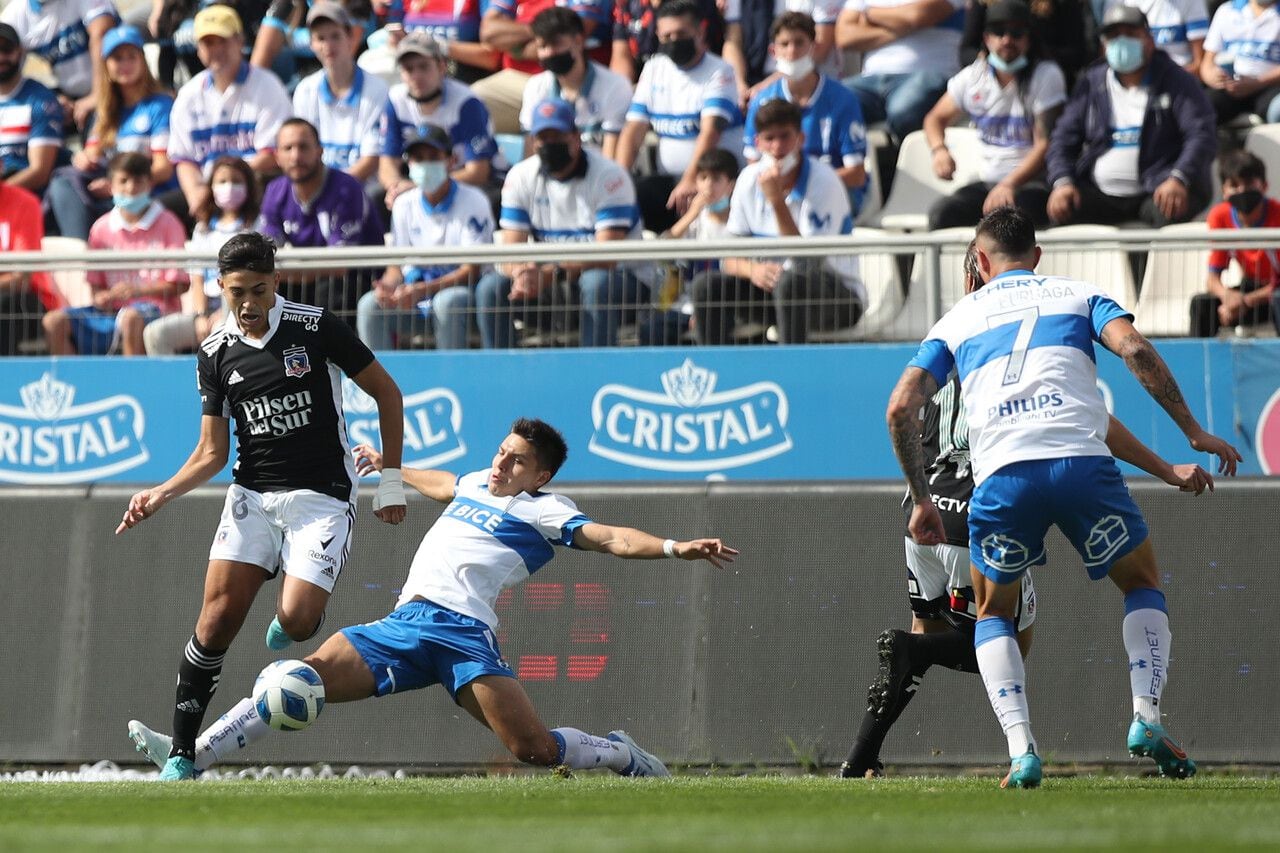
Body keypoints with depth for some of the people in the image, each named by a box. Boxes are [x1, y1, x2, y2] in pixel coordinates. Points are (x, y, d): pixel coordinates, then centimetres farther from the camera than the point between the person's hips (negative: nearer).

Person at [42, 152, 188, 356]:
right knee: (55, 321, -14)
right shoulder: (101, 228, 12)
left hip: (156, 307, -5)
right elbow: (95, 284, 15)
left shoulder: (167, 224, 1)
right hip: (112, 309, 5)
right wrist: (101, 296, -10)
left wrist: (138, 290, -15)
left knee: (130, 317, -40)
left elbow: (178, 284, -2)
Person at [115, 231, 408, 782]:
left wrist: (390, 481, 1)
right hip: (251, 494, 3)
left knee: (296, 621, -20)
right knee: (218, 617, -13)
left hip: (321, 495, -3)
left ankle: (293, 615, 20)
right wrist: (162, 493, -8)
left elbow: (387, 394, 2)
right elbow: (213, 452, 9)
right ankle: (181, 754, -5)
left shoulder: (316, 328, -7)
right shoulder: (215, 354, 4)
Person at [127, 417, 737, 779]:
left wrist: (675, 549, -23)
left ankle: (621, 755, 13)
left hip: (463, 629, -6)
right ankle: (189, 757, -14)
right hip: (404, 624, 6)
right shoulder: (474, 484, 26)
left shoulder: (546, 512, 6)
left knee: (535, 749, -17)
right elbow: (432, 483, 49)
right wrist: (385, 466, 67)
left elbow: (612, 539, -7)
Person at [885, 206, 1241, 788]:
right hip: (1081, 460, -1)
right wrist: (1194, 432, 4)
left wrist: (921, 500, 21)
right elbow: (1135, 350, 1)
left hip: (1001, 477, 1)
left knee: (993, 614, 23)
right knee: (1143, 586, 24)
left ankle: (1021, 751, 3)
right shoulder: (1077, 296, 21)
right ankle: (1146, 719, 2)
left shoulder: (957, 320, 24)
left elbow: (901, 408, 14)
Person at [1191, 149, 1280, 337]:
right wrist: (1227, 295, -32)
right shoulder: (1220, 216, -9)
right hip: (1250, 288, 4)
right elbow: (1212, 277, -9)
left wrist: (1245, 301, -30)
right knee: (1200, 303, -22)